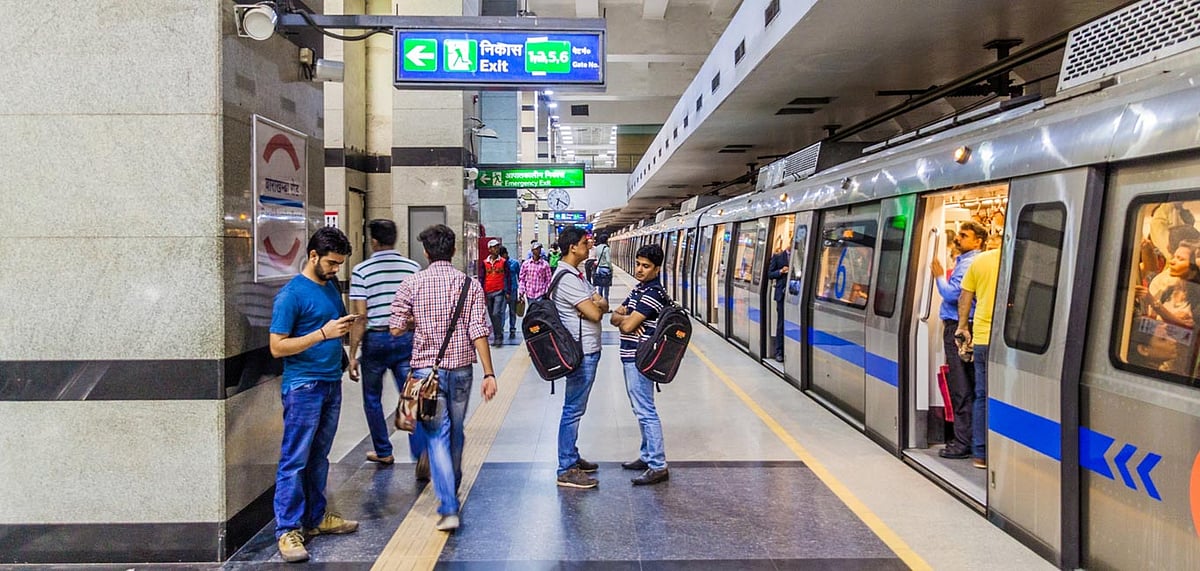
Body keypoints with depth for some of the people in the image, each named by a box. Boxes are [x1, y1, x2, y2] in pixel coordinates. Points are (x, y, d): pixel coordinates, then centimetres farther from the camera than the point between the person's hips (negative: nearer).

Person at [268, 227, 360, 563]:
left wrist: (345, 326, 2)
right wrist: (323, 333, -21)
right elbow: (277, 347, -14)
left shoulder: (331, 287, 11)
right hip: (303, 387, -7)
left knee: (318, 458, 15)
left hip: (331, 383, 7)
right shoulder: (291, 294, -12)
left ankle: (315, 517, 26)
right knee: (294, 461, -3)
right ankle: (287, 530, 4)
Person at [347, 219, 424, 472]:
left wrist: (352, 354, -5)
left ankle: (383, 452, 27)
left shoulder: (362, 271, -8)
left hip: (375, 340, -2)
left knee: (372, 398, 17)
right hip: (406, 339, 2)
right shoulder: (413, 267, 1)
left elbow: (360, 317, -11)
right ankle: (421, 451, -14)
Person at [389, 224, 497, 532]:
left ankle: (448, 508, -7)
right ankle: (452, 488, 39)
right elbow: (479, 332, -8)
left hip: (427, 368, -2)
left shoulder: (412, 284, -4)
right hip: (461, 368, 2)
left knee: (437, 435, 1)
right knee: (455, 431, 19)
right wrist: (489, 373, -7)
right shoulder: (470, 284, -2)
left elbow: (396, 328, -4)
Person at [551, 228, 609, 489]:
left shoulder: (576, 275, 14)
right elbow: (594, 313, -23)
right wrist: (597, 306, 0)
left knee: (575, 408, 18)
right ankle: (567, 471, 1)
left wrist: (596, 304, -13)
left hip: (587, 351, 11)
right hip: (581, 352, -11)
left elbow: (602, 303, 10)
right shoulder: (566, 279, -19)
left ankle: (572, 457, 30)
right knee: (574, 409, -5)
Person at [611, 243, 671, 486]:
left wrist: (624, 317, 1)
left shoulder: (653, 293, -17)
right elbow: (614, 317, 9)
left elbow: (627, 325, -21)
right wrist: (625, 317, -13)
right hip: (631, 357, 10)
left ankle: (658, 466, -3)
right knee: (641, 409, 17)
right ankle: (647, 456, 28)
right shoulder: (639, 289, 14)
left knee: (646, 411, -8)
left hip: (640, 359, -10)